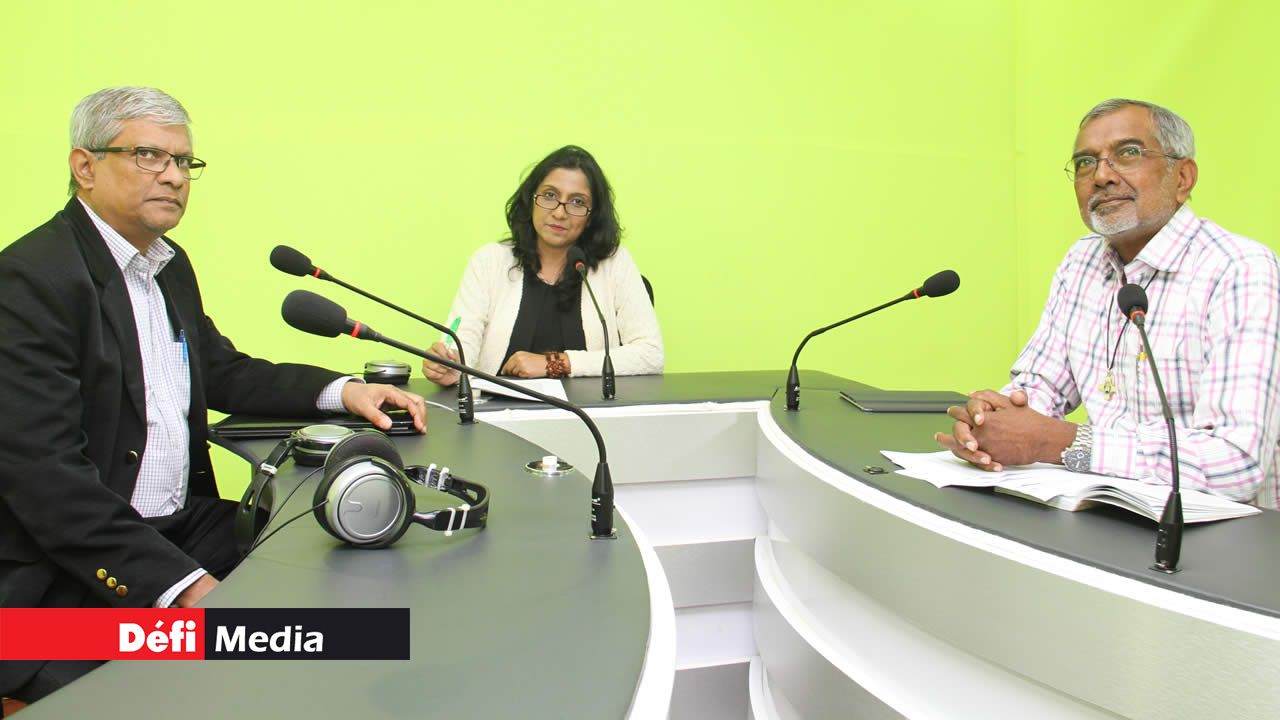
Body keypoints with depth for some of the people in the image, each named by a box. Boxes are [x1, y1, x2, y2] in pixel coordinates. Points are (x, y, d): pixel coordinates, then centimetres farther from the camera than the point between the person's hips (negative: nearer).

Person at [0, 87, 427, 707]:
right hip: (71, 577, -7)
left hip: (181, 529, 8)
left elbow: (222, 371, 19)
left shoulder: (169, 265, 12)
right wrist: (184, 586, -27)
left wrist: (342, 391, 2)